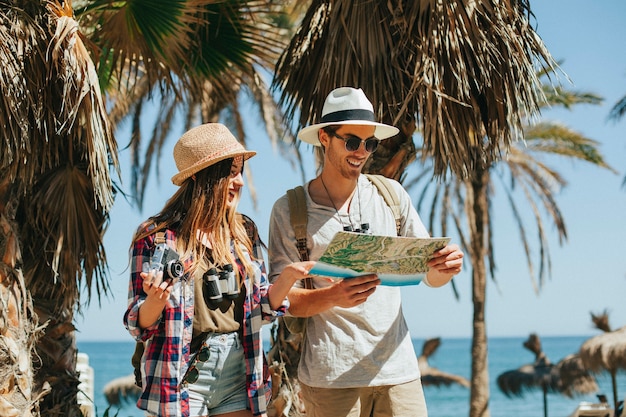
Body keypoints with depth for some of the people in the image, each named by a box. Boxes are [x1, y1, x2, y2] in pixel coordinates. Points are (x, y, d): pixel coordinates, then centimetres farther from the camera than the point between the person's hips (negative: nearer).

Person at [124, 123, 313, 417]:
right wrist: (156, 299, -25)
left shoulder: (244, 231, 7)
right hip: (181, 379, -4)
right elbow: (139, 326, -4)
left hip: (239, 374, 4)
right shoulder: (156, 236, -6)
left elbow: (261, 309, 9)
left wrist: (287, 278, -9)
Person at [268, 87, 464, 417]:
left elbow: (430, 275, 13)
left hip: (397, 367, 3)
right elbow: (279, 297, -3)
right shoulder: (290, 210, 1)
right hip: (330, 375, -2)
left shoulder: (390, 195, 9)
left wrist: (444, 268, -10)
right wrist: (333, 296, -21)